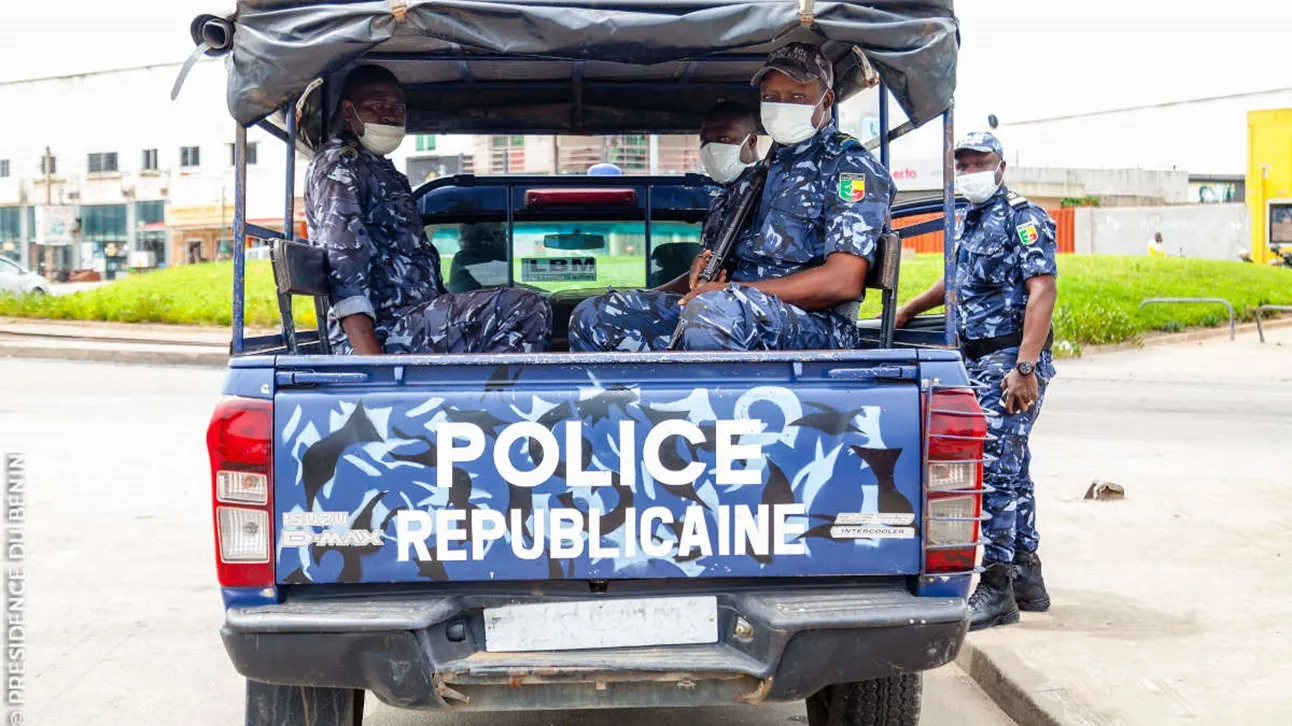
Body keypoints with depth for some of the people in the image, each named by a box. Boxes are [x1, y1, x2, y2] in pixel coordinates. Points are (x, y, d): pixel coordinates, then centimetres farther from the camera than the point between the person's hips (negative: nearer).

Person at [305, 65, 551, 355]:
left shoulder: (384, 171, 29)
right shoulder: (339, 164, -2)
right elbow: (344, 266, -16)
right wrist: (371, 359, -27)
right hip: (380, 334, -10)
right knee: (527, 310, -23)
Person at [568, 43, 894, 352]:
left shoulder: (853, 167, 0)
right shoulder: (764, 169, 25)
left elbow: (843, 282, -14)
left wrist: (736, 289, -16)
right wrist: (703, 264, 4)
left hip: (814, 326, -8)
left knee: (713, 311, -41)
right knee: (594, 316, -2)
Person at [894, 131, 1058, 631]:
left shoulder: (1022, 218, -9)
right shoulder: (967, 222, 17)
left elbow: (1042, 290, -18)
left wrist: (1024, 368, -26)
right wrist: (908, 311, 41)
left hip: (1011, 361, -9)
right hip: (978, 360, 9)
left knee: (995, 468, -11)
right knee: (1011, 469, 13)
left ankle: (996, 589, -7)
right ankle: (1027, 579, 21)